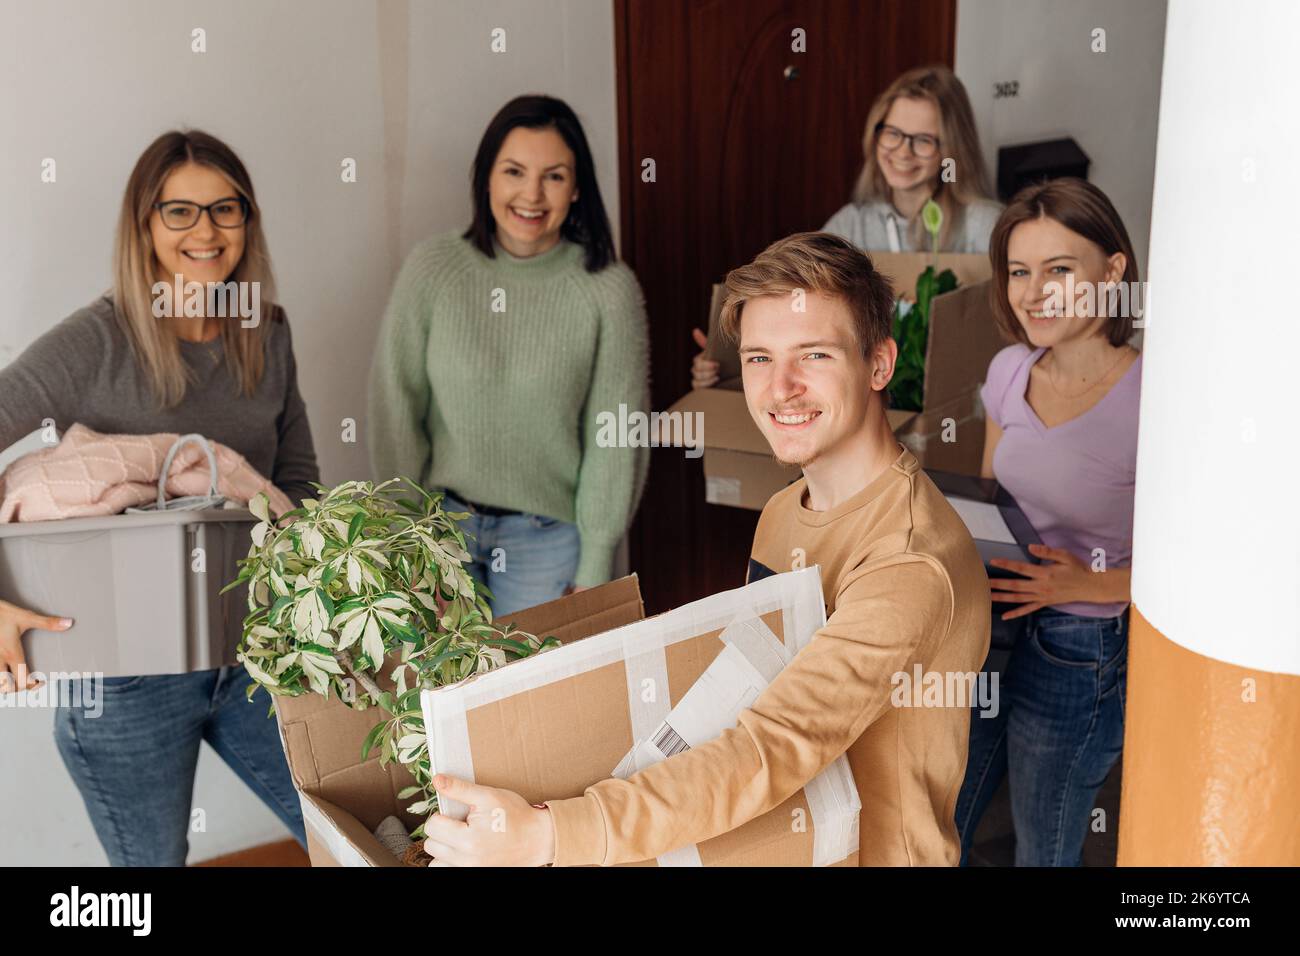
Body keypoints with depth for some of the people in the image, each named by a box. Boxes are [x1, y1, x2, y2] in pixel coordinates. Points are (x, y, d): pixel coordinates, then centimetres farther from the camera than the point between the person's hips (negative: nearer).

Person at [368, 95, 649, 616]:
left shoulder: (610, 291, -12)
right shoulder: (433, 266, -9)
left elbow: (615, 440, -7)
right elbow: (395, 406, -4)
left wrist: (594, 571, -6)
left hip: (547, 535, -1)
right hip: (442, 520, 1)